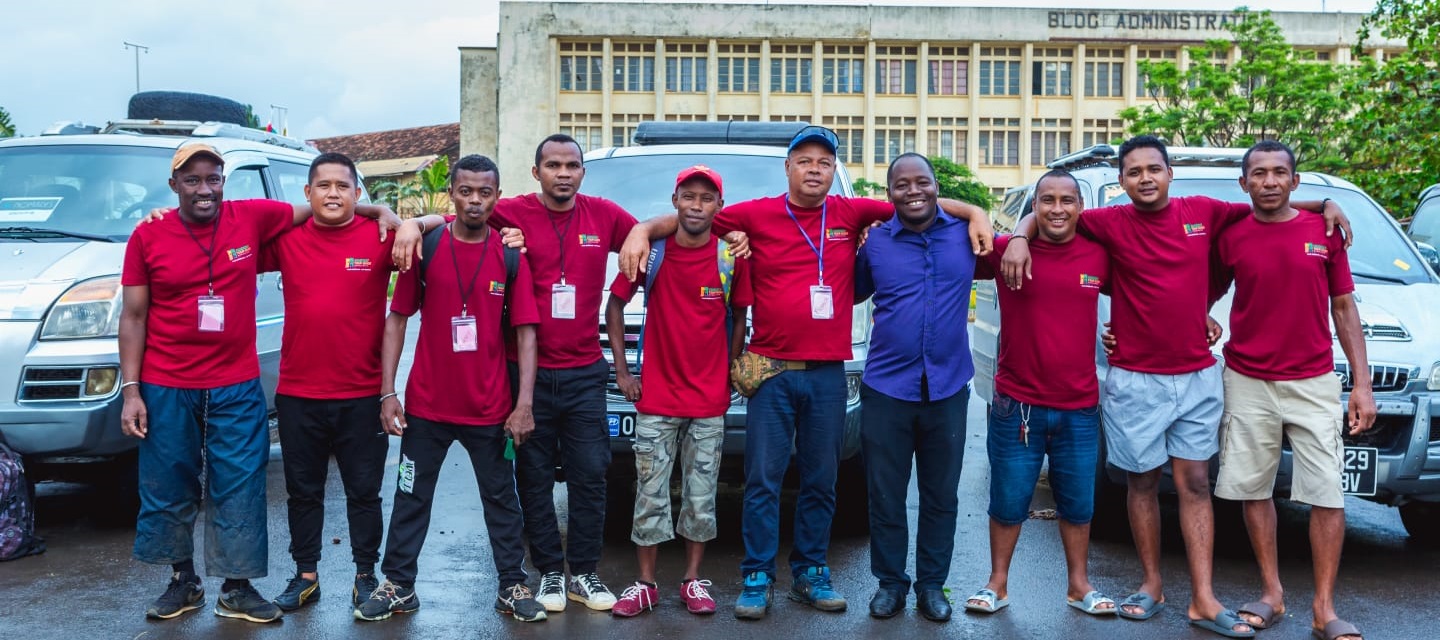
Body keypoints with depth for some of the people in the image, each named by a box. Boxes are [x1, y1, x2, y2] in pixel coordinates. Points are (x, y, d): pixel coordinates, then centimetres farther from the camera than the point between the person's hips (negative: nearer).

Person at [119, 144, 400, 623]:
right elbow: (133, 317, 1)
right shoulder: (147, 236, -2)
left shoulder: (252, 218, -3)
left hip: (237, 388, 0)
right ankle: (182, 582, 30)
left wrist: (380, 211, -2)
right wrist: (130, 390, -4)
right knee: (168, 489, 11)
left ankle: (237, 589, 18)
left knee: (240, 489, 4)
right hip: (165, 389, 0)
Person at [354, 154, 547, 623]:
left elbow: (526, 332, -3)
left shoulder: (510, 257, -2)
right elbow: (397, 319, 0)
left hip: (491, 408, 0)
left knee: (502, 500, 11)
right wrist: (388, 392, -7)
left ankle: (512, 587, 23)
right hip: (425, 405, 0)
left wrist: (524, 404, -11)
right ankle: (399, 586, 24)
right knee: (412, 498, 11)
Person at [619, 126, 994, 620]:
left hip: (828, 375, 2)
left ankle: (810, 574, 23)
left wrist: (974, 216, -1)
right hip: (772, 371, -2)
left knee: (820, 482, 11)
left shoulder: (852, 214, 4)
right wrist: (643, 229, -11)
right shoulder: (757, 215, 0)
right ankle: (757, 579, 10)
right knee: (763, 480, 1)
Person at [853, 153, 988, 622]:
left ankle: (932, 584, 26)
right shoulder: (873, 241, -1)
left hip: (948, 389, 1)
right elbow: (848, 293, 10)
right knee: (885, 495, 9)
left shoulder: (964, 233, 0)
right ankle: (890, 582, 25)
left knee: (941, 495, 11)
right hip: (886, 388, 0)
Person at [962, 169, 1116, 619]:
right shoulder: (1006, 251, -5)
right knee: (1008, 502, 8)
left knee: (1078, 504, 14)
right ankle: (998, 584, 23)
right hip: (1017, 407, -2)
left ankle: (1079, 586, 30)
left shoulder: (1099, 256, 1)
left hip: (1080, 409, 2)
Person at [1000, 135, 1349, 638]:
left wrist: (1323, 205, 7)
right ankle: (1152, 585, 21)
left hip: (1197, 376, 2)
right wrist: (1020, 237, -20)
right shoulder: (1111, 223, -4)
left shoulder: (1203, 213, 3)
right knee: (1143, 483, 8)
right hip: (1135, 380, -2)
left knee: (1195, 483, 4)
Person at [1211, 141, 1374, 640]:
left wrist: (1362, 384, 1)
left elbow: (1343, 308, 6)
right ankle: (1271, 595, 19)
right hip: (1248, 384, 0)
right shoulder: (1229, 237, 0)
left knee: (1327, 495, -2)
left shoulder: (1324, 231, 2)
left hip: (1314, 384, 0)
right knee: (1253, 490, 6)